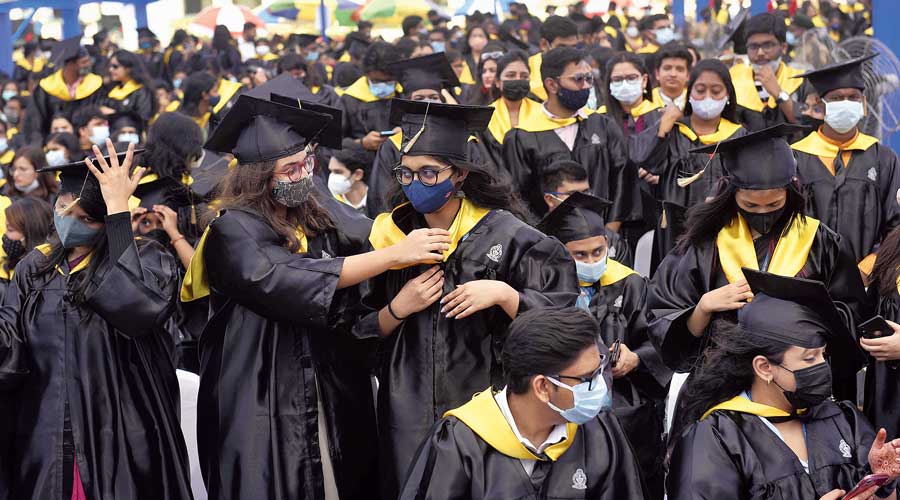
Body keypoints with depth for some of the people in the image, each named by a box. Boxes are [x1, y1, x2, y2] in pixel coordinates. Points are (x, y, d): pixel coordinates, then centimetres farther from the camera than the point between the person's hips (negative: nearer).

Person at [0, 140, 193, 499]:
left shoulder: (143, 258, -3)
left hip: (119, 440, -4)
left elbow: (136, 304, -25)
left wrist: (118, 210, -21)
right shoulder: (34, 268, 11)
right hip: (44, 440, 4)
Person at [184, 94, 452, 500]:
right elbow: (293, 281, -25)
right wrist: (395, 255, -24)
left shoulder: (318, 223, 11)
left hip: (332, 402, 6)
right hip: (263, 408, -6)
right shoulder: (234, 230, -9)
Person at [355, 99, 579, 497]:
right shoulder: (391, 234, 3)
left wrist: (503, 294, -22)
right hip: (408, 412, 3)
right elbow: (365, 332, 8)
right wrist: (398, 308, -11)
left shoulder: (501, 233, -7)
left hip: (484, 404, -3)